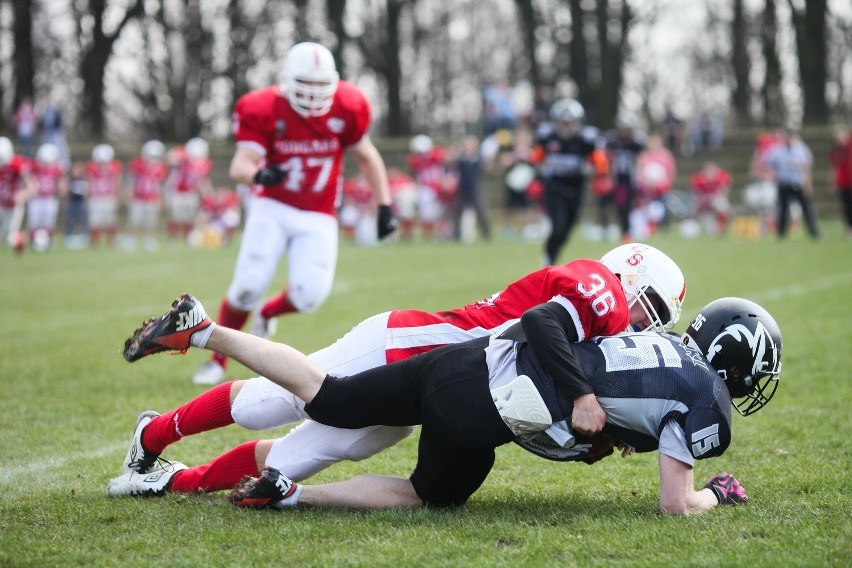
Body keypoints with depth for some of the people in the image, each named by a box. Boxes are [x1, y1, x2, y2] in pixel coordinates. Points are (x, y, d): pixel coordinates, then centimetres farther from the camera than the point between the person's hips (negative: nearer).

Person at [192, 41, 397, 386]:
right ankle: (218, 360, 8)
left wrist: (384, 206, 4)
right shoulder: (264, 110, -15)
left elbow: (366, 156, 7)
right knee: (249, 285, -13)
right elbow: (239, 166, -23)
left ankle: (267, 314, 21)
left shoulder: (346, 108, -9)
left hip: (317, 218, 2)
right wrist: (259, 174, -46)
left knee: (309, 294, -15)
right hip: (273, 209, -1)